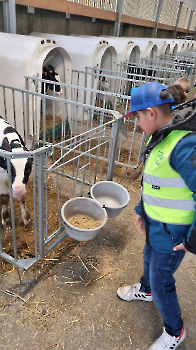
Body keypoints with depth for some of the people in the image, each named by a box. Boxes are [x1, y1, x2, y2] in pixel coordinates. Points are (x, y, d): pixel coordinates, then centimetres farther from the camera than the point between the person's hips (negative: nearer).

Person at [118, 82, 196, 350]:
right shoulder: (161, 137, 0)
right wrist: (142, 210, 13)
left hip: (171, 232, -8)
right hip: (155, 223, 9)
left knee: (161, 281, 11)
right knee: (149, 259, 31)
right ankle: (145, 290, 63)